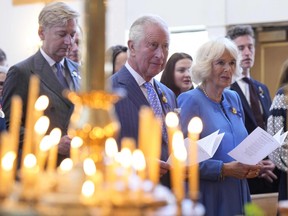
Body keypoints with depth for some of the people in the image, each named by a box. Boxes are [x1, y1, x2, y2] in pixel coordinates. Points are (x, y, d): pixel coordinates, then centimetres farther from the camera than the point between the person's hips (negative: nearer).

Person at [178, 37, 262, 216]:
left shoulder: (234, 98, 10)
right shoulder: (192, 100, -11)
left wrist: (251, 165, -1)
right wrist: (224, 169, -22)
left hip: (237, 193, 7)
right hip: (207, 195, -6)